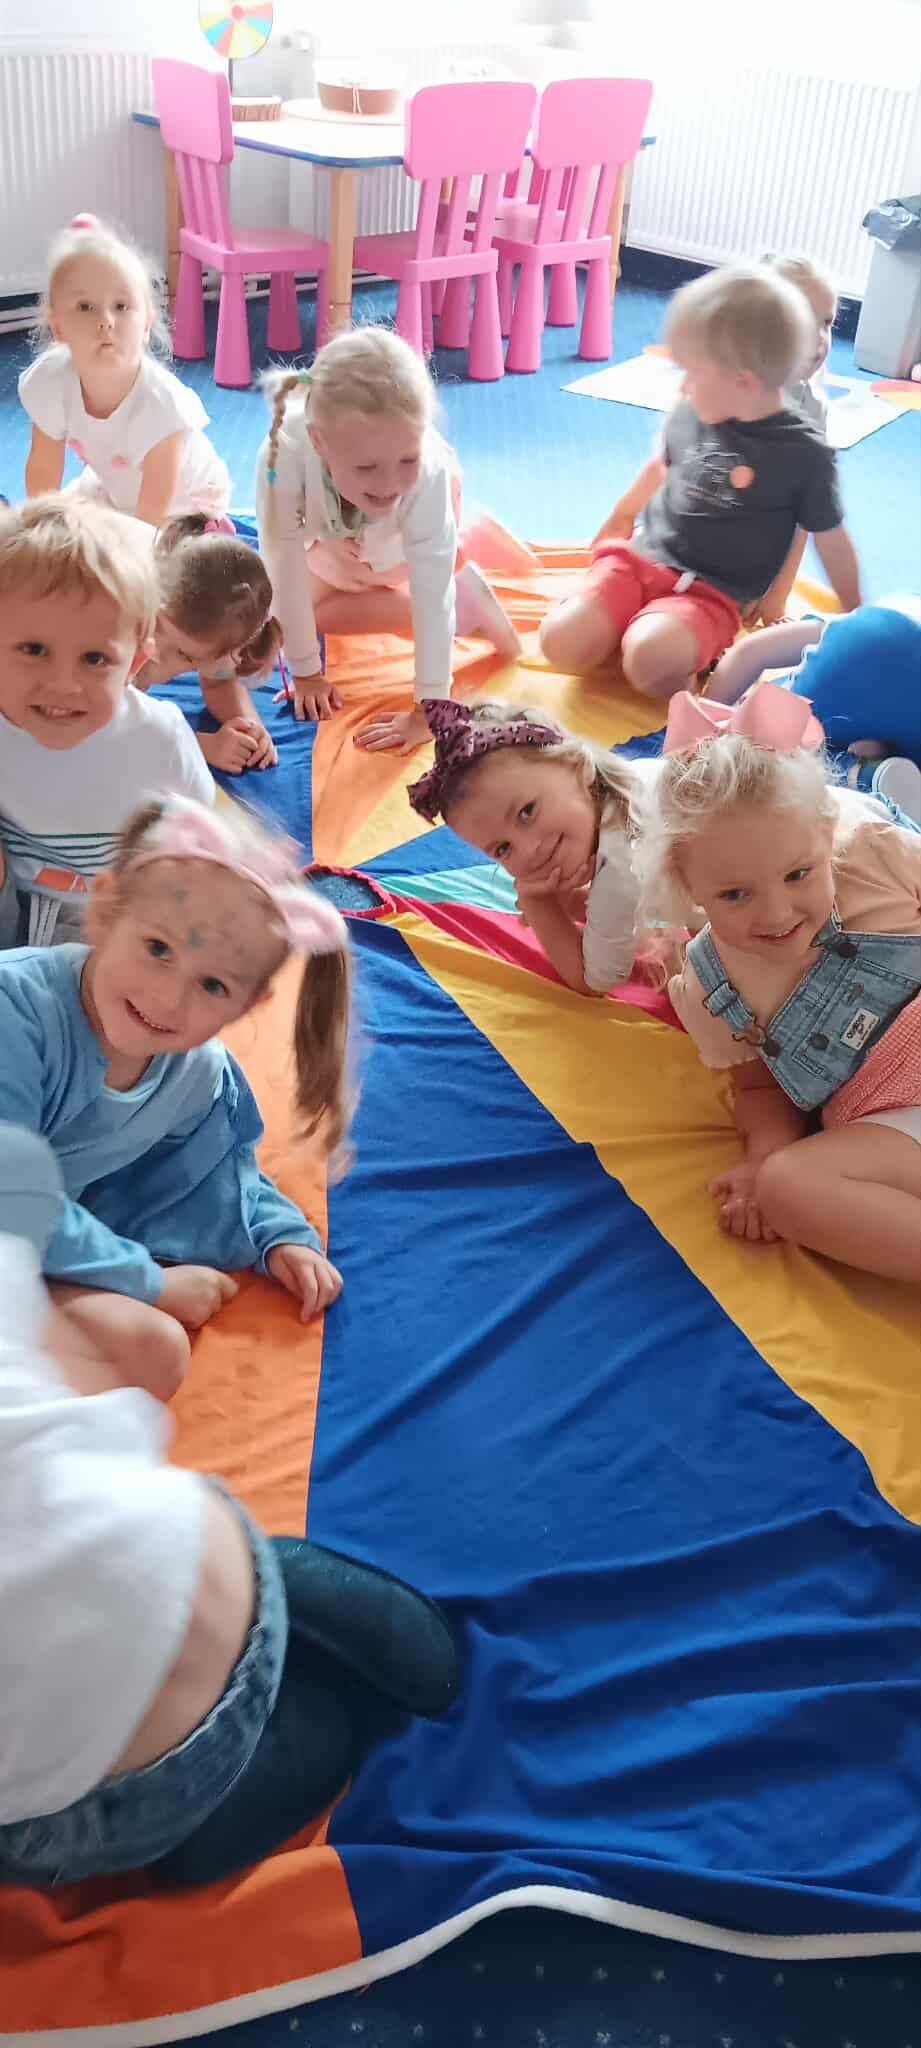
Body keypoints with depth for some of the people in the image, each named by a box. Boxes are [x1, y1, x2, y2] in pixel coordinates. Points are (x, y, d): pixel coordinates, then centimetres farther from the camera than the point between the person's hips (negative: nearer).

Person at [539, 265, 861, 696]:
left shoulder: (805, 454, -10)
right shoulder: (688, 416, 3)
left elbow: (832, 543, 0)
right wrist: (620, 516, 41)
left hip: (711, 595, -4)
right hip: (640, 559, 5)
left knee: (649, 660, -36)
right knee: (562, 643, -19)